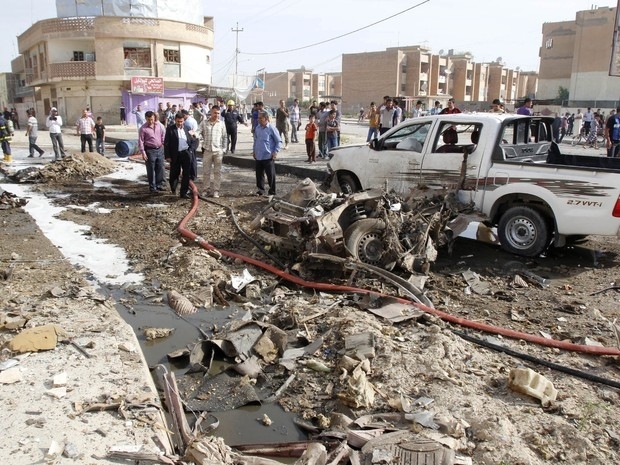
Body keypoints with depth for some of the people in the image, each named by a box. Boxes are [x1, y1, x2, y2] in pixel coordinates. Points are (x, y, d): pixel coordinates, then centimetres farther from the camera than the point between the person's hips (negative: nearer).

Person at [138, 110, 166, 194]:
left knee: (160, 168, 11)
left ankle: (159, 184, 24)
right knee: (151, 170, 2)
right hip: (150, 150, -4)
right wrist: (143, 152, -12)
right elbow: (140, 141, -8)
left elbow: (163, 136, 11)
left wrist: (163, 145, 8)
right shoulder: (143, 128, -9)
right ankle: (152, 187, 11)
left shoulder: (160, 125, 2)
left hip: (160, 149, 4)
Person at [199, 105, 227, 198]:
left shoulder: (222, 123, 4)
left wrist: (223, 149, 4)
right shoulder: (204, 122, 2)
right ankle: (206, 189, 16)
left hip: (218, 151, 0)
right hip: (207, 150, 0)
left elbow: (225, 137, 8)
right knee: (206, 171, 5)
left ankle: (216, 190, 11)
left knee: (217, 171, 4)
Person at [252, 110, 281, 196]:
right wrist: (254, 150, 15)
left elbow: (279, 141, -6)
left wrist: (275, 152, -12)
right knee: (259, 174, 11)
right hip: (258, 156, 6)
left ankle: (272, 191, 11)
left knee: (270, 174, 1)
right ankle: (261, 189, 22)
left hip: (268, 156, -6)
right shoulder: (257, 128, 8)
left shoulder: (271, 128, -10)